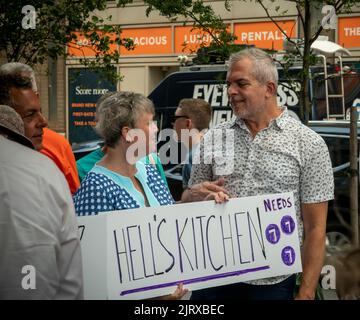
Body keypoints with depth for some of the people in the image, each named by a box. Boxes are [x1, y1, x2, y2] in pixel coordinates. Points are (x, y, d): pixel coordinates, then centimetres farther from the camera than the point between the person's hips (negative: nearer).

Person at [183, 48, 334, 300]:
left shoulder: (308, 144, -4)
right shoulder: (213, 138, 5)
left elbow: (315, 229, -4)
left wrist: (306, 293, -9)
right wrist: (195, 195, -10)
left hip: (272, 283, -3)